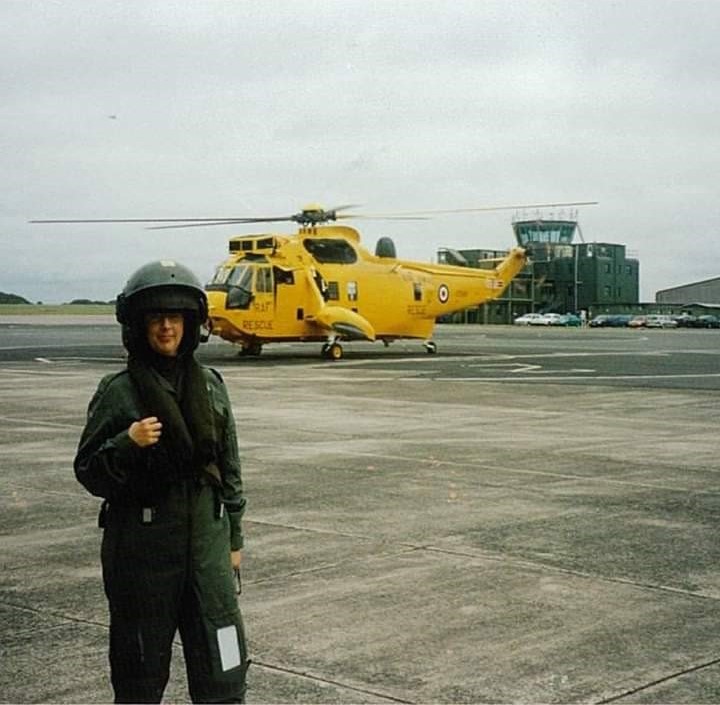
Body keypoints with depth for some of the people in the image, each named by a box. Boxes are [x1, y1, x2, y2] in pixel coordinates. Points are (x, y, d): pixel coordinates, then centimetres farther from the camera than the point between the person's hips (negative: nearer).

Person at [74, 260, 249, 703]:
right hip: (142, 545, -3)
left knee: (224, 667, 3)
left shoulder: (210, 385, 6)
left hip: (206, 538, 3)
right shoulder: (118, 392, -5)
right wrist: (128, 444, -20)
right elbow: (89, 472, -2)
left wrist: (235, 538, 13)